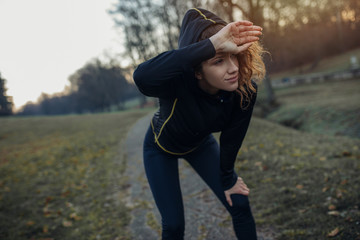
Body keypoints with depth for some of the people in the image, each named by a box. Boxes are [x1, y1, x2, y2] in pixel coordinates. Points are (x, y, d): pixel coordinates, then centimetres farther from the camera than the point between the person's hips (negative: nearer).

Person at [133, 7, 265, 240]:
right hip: (161, 147, -3)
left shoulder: (245, 89, -30)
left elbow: (231, 139, -15)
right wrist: (211, 45, -71)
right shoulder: (179, 81, -42)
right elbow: (143, 77, -67)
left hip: (200, 144, 4)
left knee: (239, 204, -1)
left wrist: (227, 179, -2)